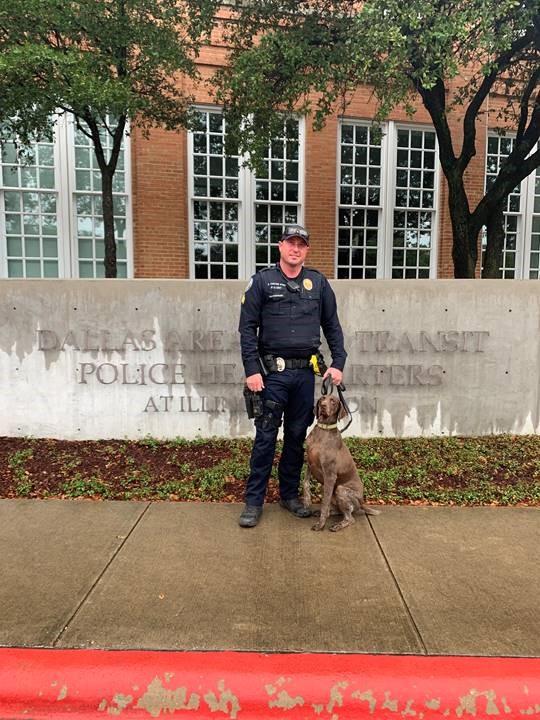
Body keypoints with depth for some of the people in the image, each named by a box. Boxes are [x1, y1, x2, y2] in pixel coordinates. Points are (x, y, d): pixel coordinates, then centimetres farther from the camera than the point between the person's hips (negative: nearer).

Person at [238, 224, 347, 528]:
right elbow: (247, 328, -4)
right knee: (266, 437, 0)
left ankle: (290, 495, 27)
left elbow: (333, 326, 12)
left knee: (297, 436, 11)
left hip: (305, 373, 3)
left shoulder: (318, 282, 8)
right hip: (273, 372, -3)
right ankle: (254, 501, 12)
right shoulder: (262, 280, -1)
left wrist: (338, 363, 2)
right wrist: (252, 370, -11)